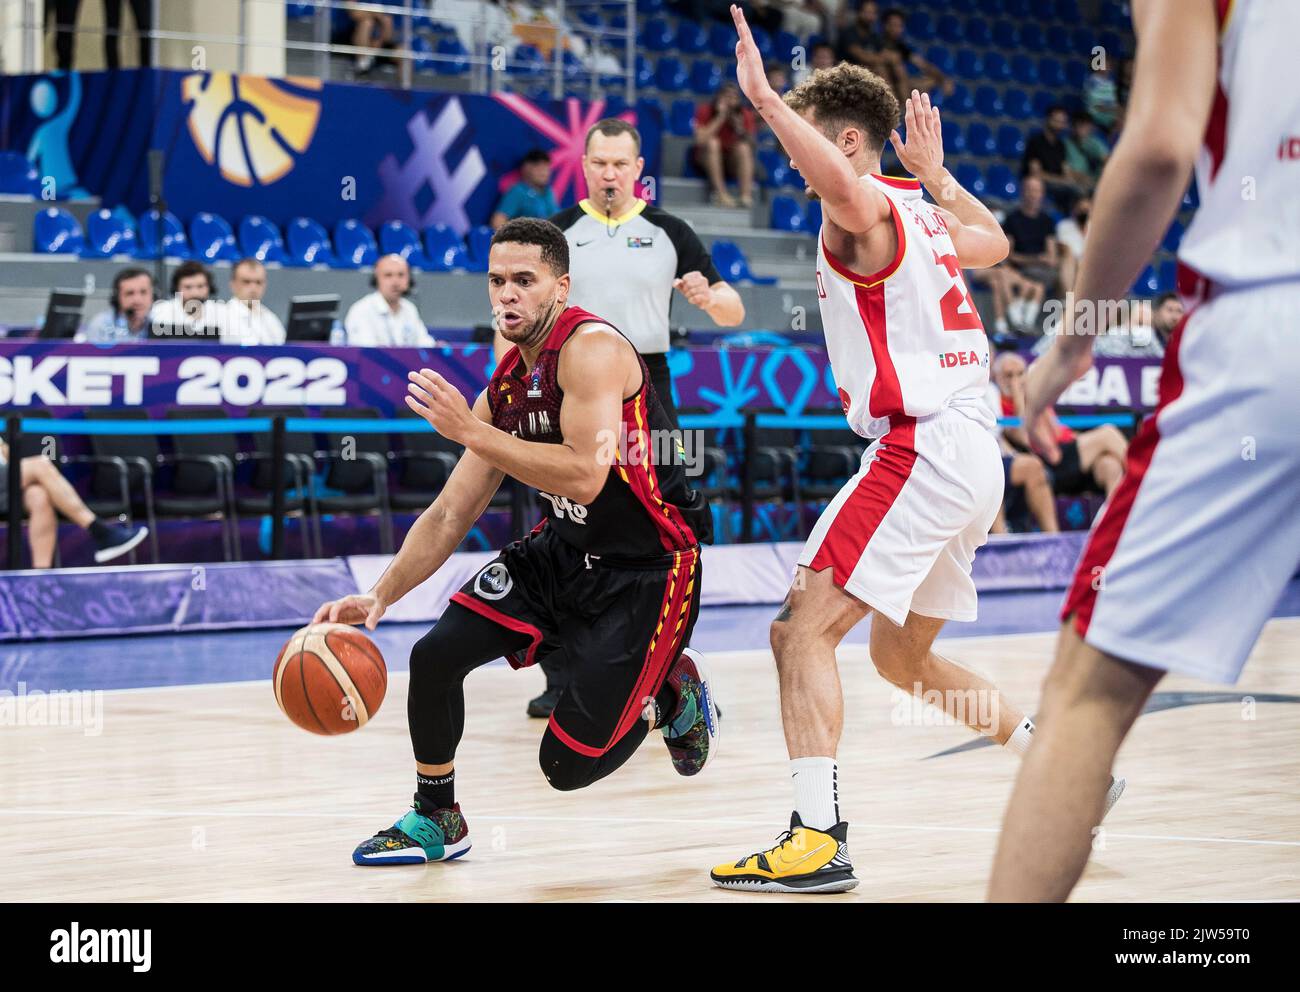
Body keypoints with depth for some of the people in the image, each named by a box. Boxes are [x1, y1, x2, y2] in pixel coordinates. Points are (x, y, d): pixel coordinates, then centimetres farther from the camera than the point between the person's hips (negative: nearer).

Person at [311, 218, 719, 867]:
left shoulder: (592, 347, -21)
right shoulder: (505, 387, 4)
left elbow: (585, 476, -32)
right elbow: (450, 515, 7)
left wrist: (470, 431, -31)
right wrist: (380, 596, -5)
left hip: (647, 568, -8)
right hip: (564, 551, 8)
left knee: (569, 765, -8)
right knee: (435, 655, -7)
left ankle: (672, 694, 22)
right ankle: (435, 821, 15)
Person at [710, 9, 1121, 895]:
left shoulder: (866, 210, -8)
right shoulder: (920, 213, 19)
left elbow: (843, 183, -34)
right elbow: (995, 242, 40)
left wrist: (763, 98, -32)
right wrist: (939, 173, 43)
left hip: (922, 449, -10)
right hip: (974, 456, 10)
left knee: (802, 630, -14)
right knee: (902, 658, 23)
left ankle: (819, 839, -23)